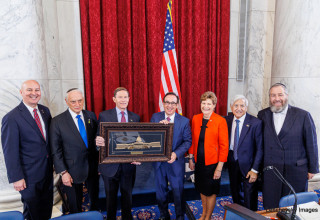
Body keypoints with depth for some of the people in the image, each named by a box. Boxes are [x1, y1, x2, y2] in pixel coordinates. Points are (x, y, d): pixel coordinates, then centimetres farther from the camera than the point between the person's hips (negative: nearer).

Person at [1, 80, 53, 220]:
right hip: (29, 175, -5)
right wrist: (16, 178, -14)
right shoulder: (11, 118, -18)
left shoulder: (45, 111, 1)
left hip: (47, 171, 6)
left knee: (47, 208, 23)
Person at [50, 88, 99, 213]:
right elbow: (55, 150, -9)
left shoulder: (91, 116, -1)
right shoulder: (57, 121, -11)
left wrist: (99, 163, 1)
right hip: (72, 171, -3)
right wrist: (63, 172, -12)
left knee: (95, 200, 24)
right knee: (75, 208, 16)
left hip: (93, 167, 4)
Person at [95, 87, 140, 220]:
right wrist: (99, 142, -29)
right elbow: (99, 139, -6)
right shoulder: (104, 116, -5)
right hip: (110, 164, -2)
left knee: (127, 195, 19)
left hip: (128, 164, 2)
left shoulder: (135, 117, 2)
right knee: (111, 196, 17)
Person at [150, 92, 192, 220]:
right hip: (158, 161, 2)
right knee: (161, 191, 20)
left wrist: (176, 154, -21)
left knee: (178, 191, 14)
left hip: (176, 162, -2)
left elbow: (187, 141, -7)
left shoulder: (184, 121, -7)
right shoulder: (155, 117, -4)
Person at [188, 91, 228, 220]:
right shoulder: (195, 119, -1)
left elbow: (224, 146, -13)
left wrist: (219, 167, -14)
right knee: (202, 189, 21)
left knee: (210, 191, 13)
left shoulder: (220, 121, -14)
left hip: (212, 163, -4)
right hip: (199, 161, 4)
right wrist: (191, 158, 8)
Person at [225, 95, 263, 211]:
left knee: (250, 199, 10)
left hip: (248, 164, -4)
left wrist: (255, 169, -15)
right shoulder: (227, 120, -3)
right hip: (232, 163, 4)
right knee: (236, 194, 21)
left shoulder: (255, 123, -15)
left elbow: (259, 148, -13)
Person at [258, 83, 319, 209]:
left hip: (296, 170, -1)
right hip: (270, 169, 2)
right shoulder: (263, 115, 2)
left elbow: (311, 144, 0)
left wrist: (312, 169, 2)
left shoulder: (303, 116, -5)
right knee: (270, 207, 10)